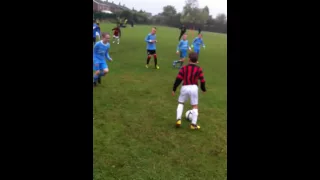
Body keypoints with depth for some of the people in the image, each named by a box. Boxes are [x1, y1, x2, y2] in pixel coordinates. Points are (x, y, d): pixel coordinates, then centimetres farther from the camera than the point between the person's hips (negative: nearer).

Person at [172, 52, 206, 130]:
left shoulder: (184, 68, -2)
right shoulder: (199, 69, 0)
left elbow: (178, 79, -4)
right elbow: (202, 81, 4)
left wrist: (174, 89, 3)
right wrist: (203, 89, 22)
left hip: (184, 88, 0)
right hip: (194, 88, 0)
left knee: (180, 103, 20)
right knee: (195, 106, 10)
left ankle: (178, 119, 7)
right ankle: (193, 124, 10)